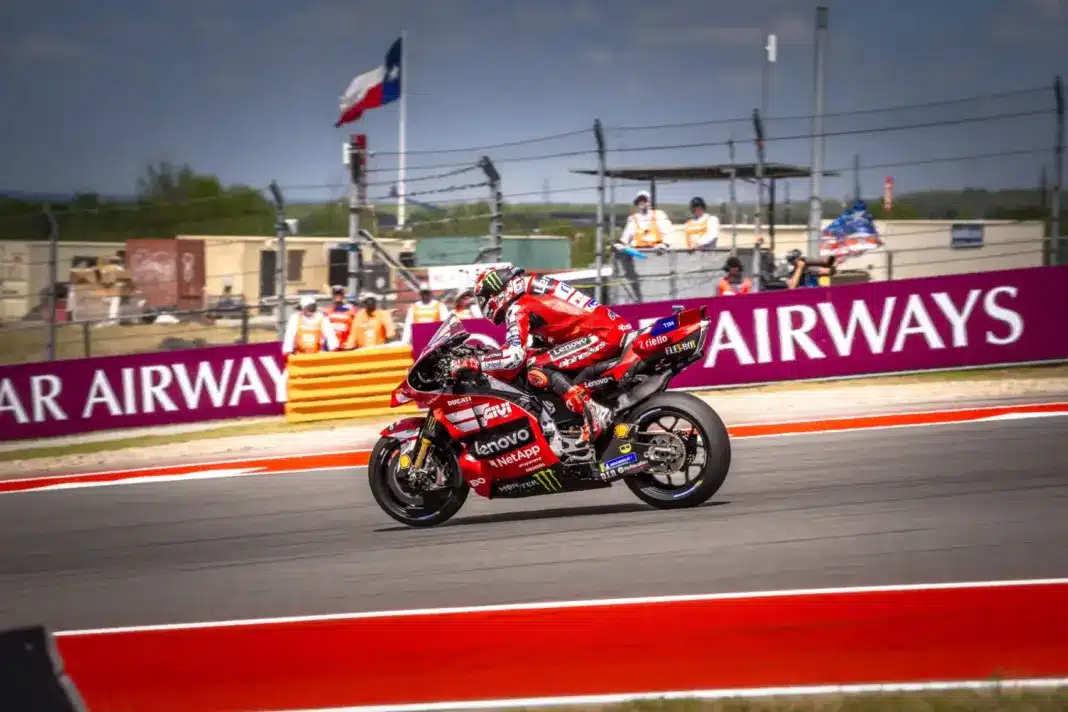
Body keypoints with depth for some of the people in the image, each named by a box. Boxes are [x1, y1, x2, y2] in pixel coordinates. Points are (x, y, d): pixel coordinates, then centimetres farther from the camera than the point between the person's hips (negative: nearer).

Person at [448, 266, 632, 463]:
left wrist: (472, 363, -13)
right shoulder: (535, 292, 22)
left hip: (604, 335, -10)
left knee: (537, 369, -17)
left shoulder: (517, 308, -7)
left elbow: (514, 356, -19)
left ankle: (592, 413, -24)